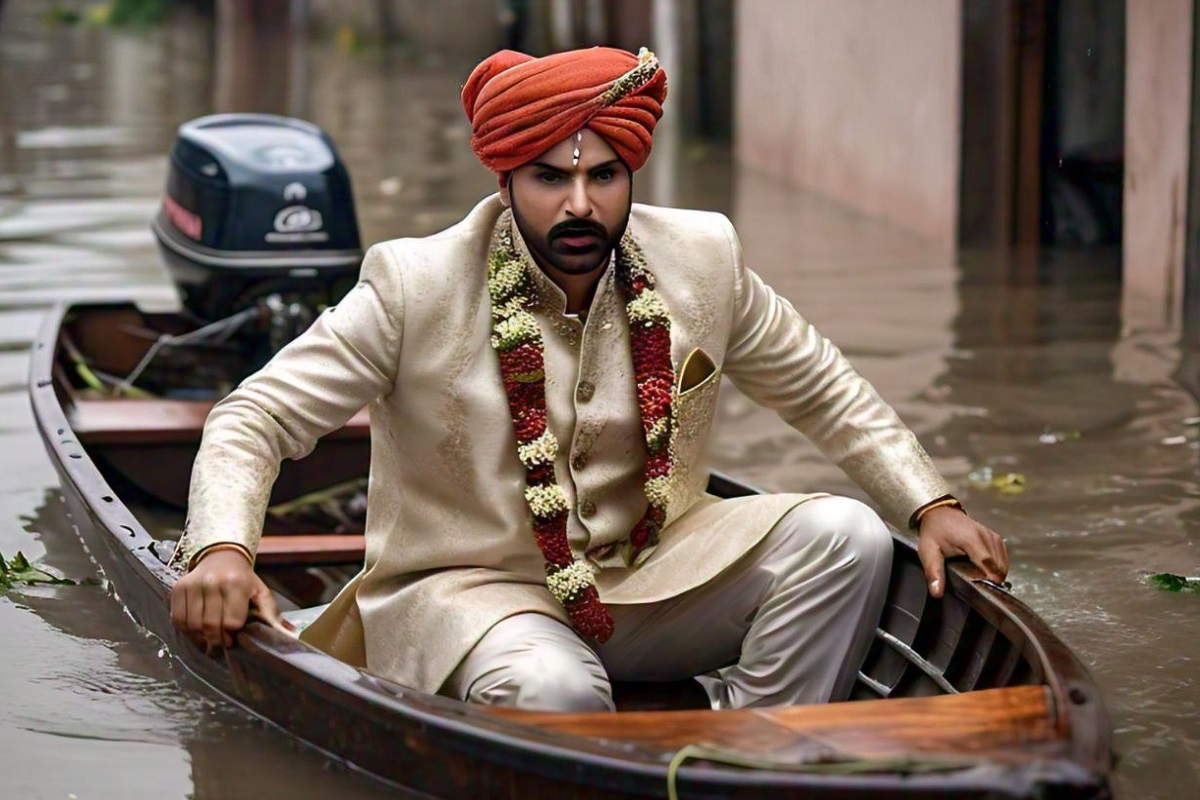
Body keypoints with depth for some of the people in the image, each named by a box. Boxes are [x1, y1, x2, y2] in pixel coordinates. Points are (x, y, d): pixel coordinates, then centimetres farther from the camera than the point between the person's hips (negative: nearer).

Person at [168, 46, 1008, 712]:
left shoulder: (702, 261, -3)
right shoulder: (413, 288, -15)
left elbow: (823, 389, 12)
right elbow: (255, 418, -12)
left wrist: (931, 505, 4)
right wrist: (222, 549, -31)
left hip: (652, 570, 5)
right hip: (472, 587, -4)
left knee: (843, 536, -16)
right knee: (551, 690, -38)